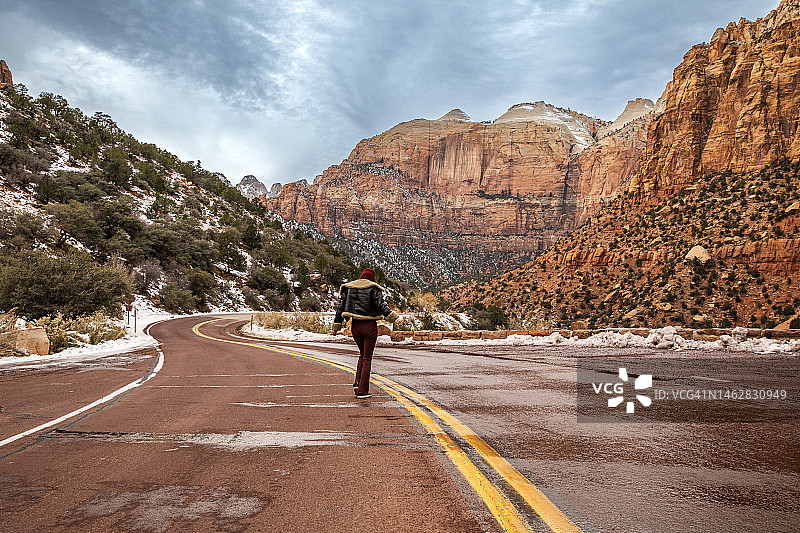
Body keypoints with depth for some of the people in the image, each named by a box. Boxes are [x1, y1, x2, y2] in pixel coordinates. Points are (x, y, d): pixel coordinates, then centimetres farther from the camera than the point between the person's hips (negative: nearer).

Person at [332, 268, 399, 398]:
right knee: (367, 358, 4)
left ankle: (357, 382, 9)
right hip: (370, 326, -4)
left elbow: (341, 307, 10)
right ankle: (362, 391, 4)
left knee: (363, 355, 24)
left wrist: (337, 324, 13)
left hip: (355, 326, 4)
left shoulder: (348, 288, 9)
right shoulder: (373, 288, -5)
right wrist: (390, 315, -22)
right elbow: (381, 304, -19)